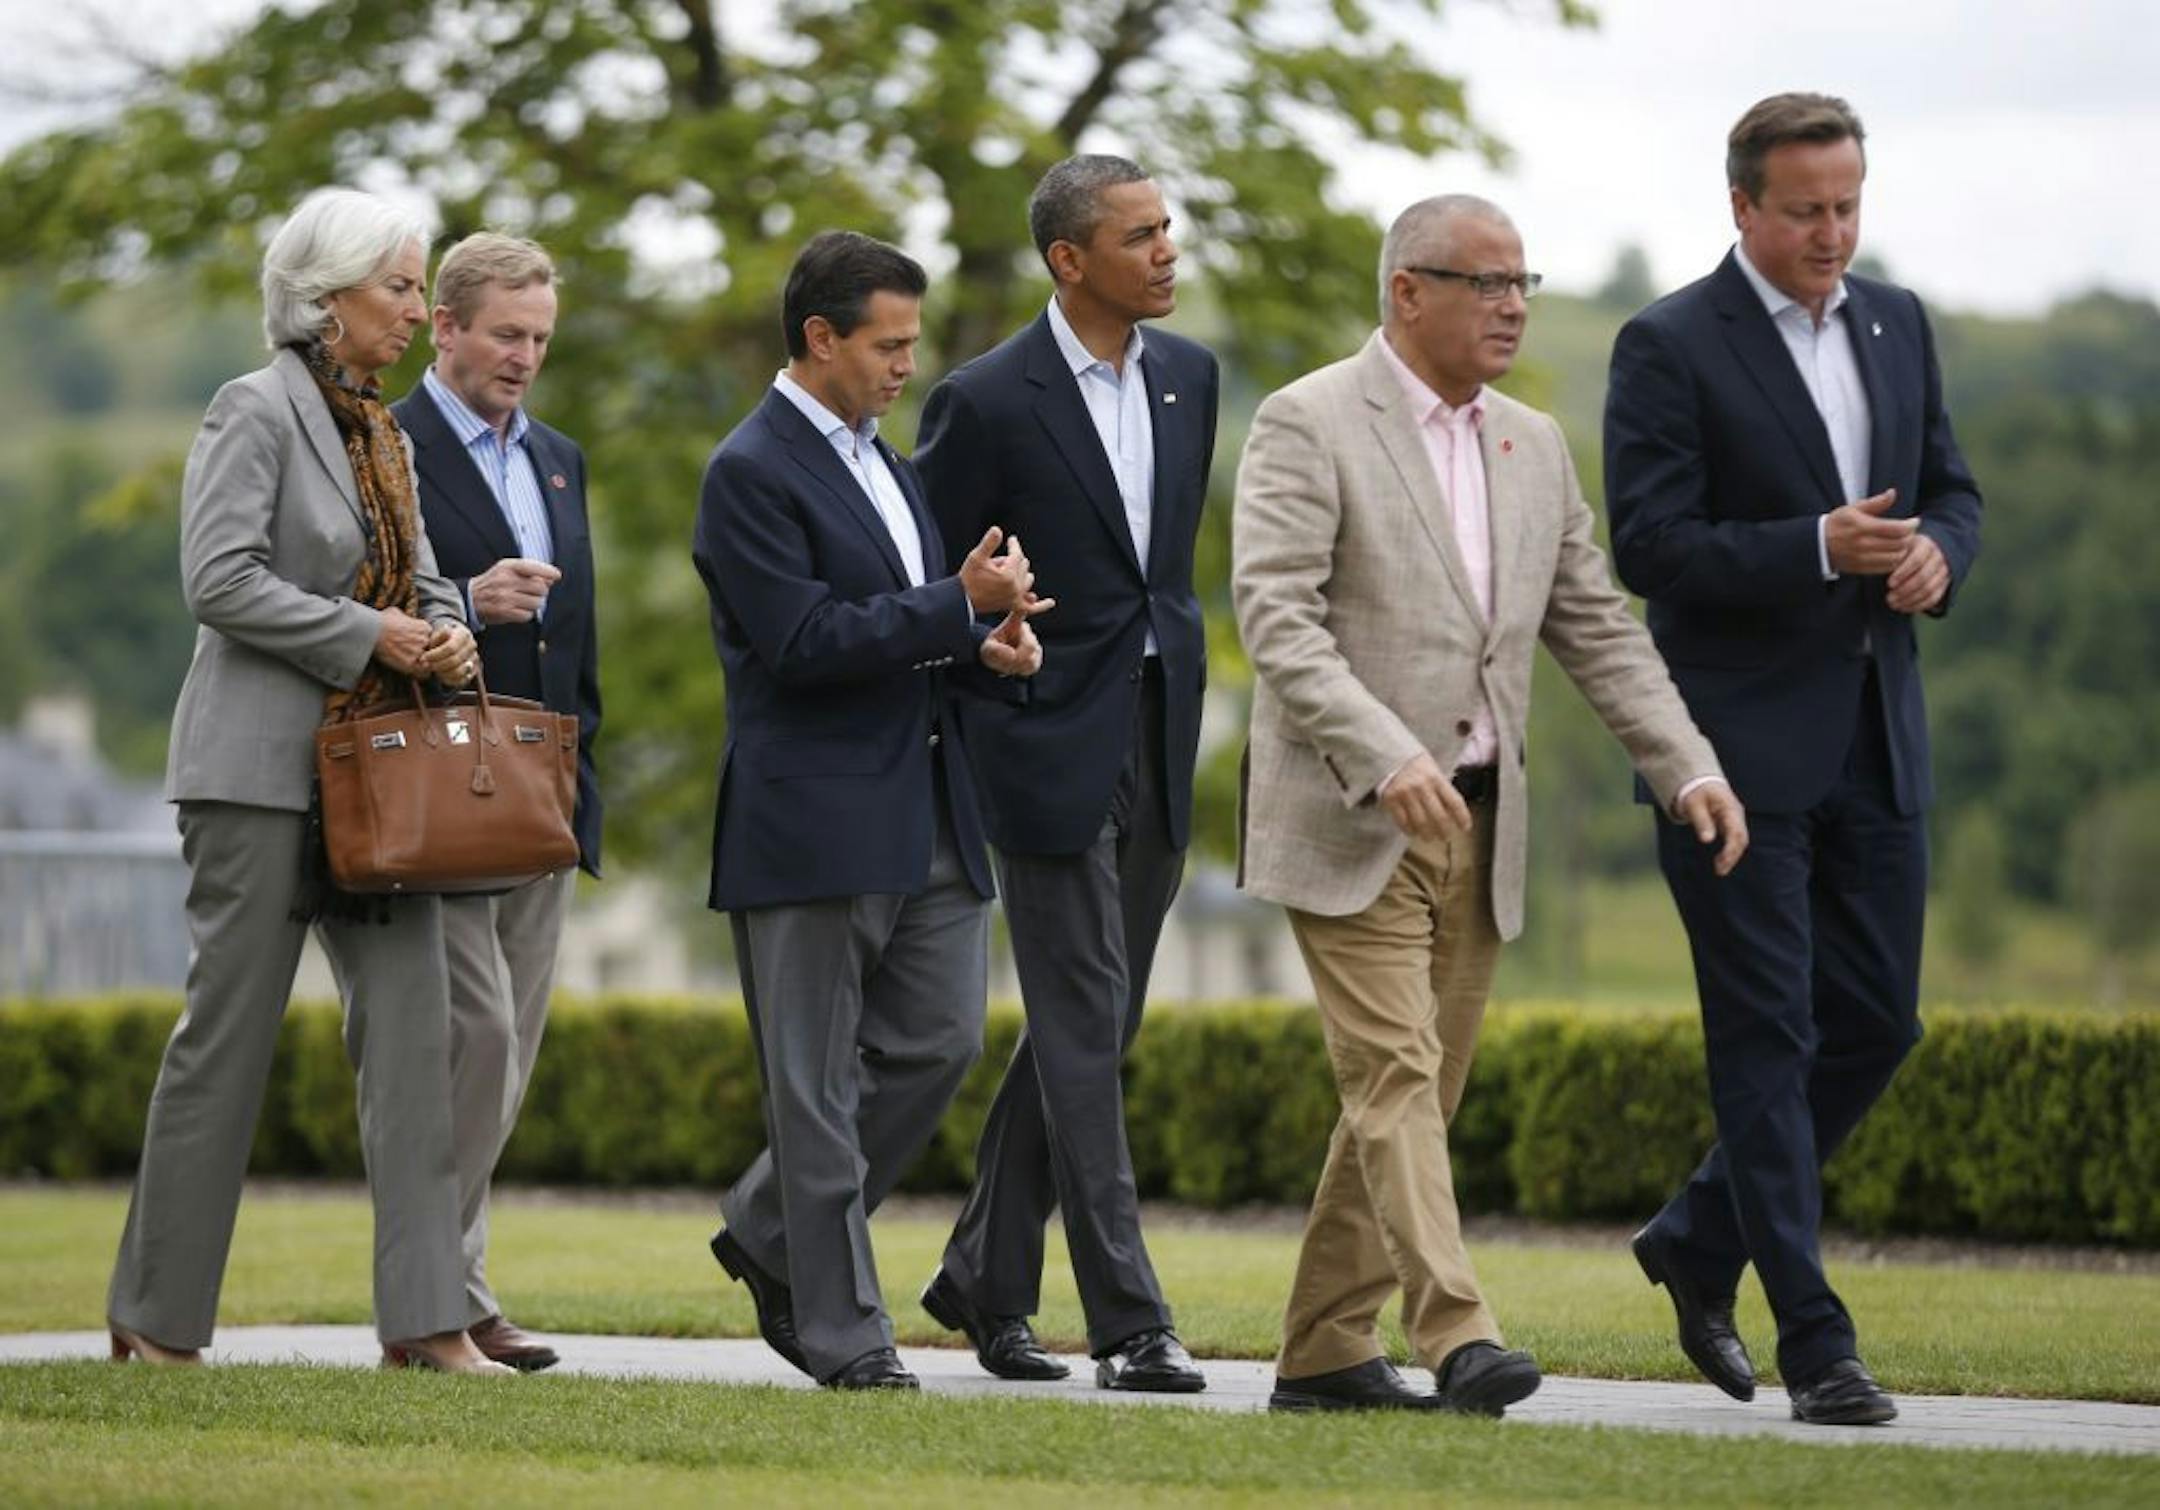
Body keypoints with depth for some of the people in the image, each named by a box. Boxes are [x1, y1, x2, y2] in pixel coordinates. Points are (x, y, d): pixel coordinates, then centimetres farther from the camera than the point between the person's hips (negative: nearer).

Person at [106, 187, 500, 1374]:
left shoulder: (380, 430, 15)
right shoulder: (256, 410, -8)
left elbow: (415, 574, 21)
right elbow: (220, 579, -17)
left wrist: (444, 633, -1)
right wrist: (364, 637, -15)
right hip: (262, 764, -7)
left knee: (409, 1023, -1)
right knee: (229, 1028, -3)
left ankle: (426, 1318, -2)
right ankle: (157, 1318, 7)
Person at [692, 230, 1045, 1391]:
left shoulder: (879, 459, 17)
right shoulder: (752, 473, -11)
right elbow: (805, 642, -19)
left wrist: (985, 641, 4)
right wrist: (960, 606, -20)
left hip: (924, 816, 8)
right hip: (815, 819, -8)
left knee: (939, 1042, 5)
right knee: (818, 1087, -1)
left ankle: (772, 1236, 22)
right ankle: (841, 1333, 3)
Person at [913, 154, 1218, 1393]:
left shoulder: (1188, 375, 8)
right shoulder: (988, 402, -11)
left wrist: (1176, 672, 16)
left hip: (1159, 741, 7)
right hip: (1050, 745, -7)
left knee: (1086, 1030, 12)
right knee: (1084, 1034, -7)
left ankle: (987, 1280, 24)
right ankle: (1129, 1323, -8)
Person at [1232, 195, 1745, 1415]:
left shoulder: (1534, 446, 14)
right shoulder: (1308, 425, -8)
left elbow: (1598, 627, 16)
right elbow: (1277, 616, -17)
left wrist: (1690, 769, 3)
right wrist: (1385, 759, -29)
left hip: (1480, 823, 7)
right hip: (1349, 821, -7)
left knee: (1420, 1094, 7)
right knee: (1395, 1079, -13)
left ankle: (1326, 1349, 15)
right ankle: (1459, 1339, -22)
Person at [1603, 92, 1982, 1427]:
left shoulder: (1897, 325, 12)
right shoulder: (1671, 348, -7)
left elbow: (1953, 491, 17)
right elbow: (1649, 545, -13)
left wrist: (1937, 554, -6)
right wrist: (1820, 550, -23)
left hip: (1875, 740, 6)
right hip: (1741, 747, -6)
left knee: (1877, 1020, 9)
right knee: (1769, 1037, -4)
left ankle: (1700, 1241, 27)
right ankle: (1813, 1340, -3)